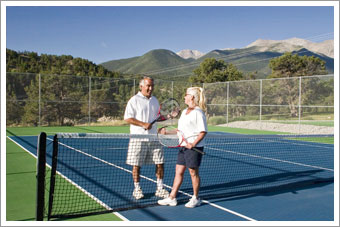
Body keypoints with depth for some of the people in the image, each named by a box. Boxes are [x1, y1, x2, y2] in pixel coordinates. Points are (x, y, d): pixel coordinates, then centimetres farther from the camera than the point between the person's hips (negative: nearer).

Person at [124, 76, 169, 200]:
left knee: (160, 163, 4)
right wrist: (143, 124, -19)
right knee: (136, 165, 3)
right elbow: (127, 118, -11)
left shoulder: (155, 100, 13)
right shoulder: (134, 100, -5)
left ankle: (160, 189, 17)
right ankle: (137, 189, 20)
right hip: (138, 139, -5)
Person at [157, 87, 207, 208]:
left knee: (193, 172, 3)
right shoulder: (184, 112, 15)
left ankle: (196, 198, 19)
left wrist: (193, 144, -24)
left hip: (194, 147, -8)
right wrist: (168, 133, 13)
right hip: (183, 146, 8)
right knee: (179, 172, 10)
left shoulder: (198, 113, -12)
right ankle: (172, 198, 17)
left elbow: (203, 131, -16)